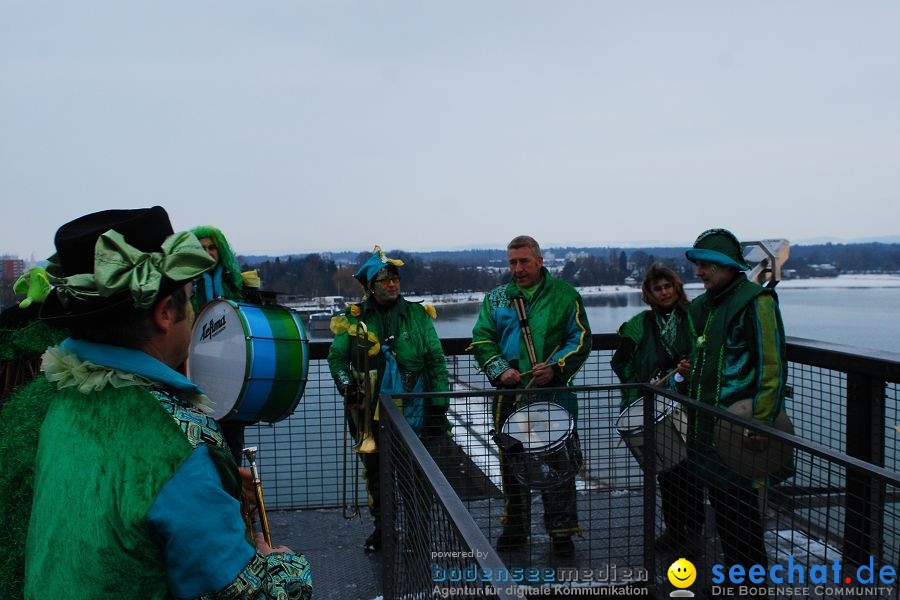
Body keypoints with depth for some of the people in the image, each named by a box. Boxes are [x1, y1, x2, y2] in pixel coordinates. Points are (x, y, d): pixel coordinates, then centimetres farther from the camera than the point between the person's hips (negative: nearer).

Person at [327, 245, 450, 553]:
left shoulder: (418, 315, 4)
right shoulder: (354, 318, 4)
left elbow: (436, 362, 4)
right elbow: (337, 357, 10)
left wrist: (439, 407, -1)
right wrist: (345, 383, -10)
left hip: (412, 409, -1)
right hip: (370, 410, 1)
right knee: (374, 469, 11)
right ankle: (382, 526, 29)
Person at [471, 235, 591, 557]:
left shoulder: (564, 295, 4)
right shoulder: (496, 298, 12)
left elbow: (581, 338, 0)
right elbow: (481, 339, 8)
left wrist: (555, 367, -14)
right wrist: (500, 370, -9)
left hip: (554, 393, -3)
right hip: (510, 395, 3)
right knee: (512, 462, 11)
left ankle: (561, 530, 12)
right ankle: (515, 527, 25)